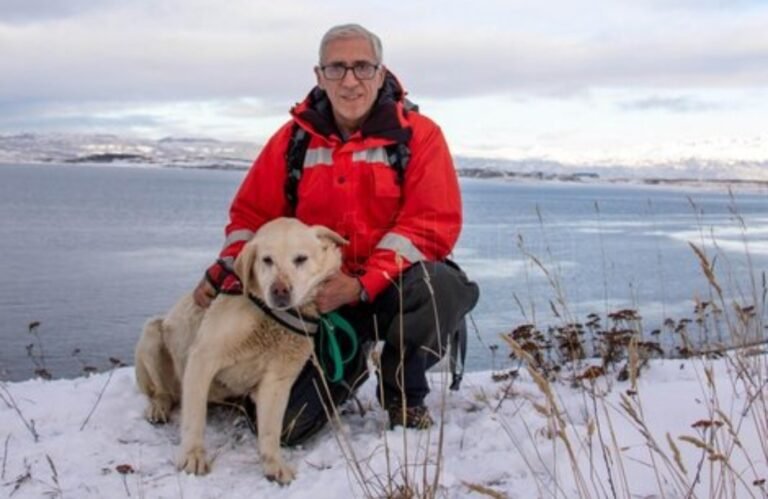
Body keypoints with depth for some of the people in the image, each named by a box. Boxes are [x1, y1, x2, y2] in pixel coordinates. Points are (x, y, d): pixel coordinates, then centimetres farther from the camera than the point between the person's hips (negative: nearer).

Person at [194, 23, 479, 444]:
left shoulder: (417, 134, -8)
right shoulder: (294, 138, 1)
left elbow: (433, 224, -16)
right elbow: (253, 214, 9)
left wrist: (363, 285, -26)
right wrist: (224, 270, -11)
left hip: (395, 287, -1)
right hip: (318, 296, 2)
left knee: (441, 285, -38)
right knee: (283, 425, -13)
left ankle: (403, 391, -5)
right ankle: (346, 369, 23)